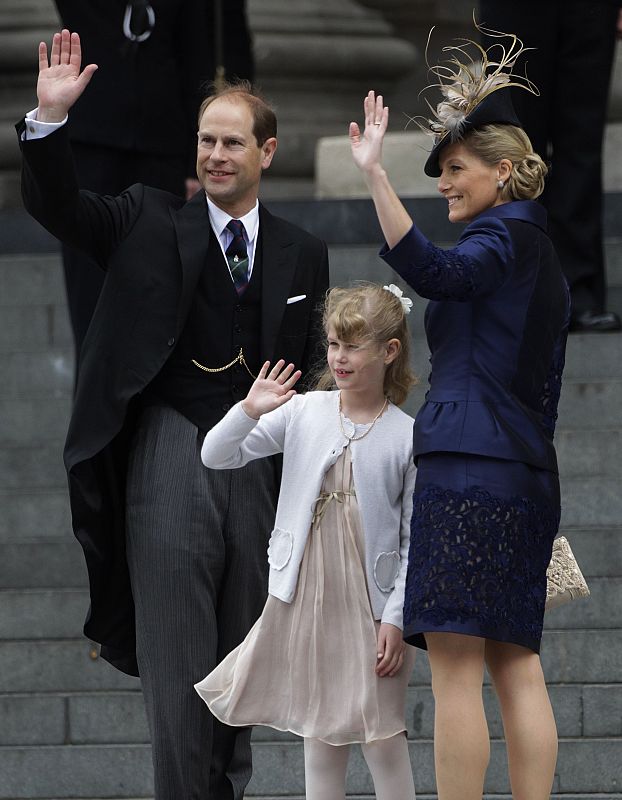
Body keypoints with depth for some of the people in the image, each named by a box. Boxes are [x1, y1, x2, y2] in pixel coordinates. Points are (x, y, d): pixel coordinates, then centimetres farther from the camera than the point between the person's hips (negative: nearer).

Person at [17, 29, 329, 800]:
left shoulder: (301, 254, 11)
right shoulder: (150, 223, 4)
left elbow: (312, 369, 14)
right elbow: (56, 205, -7)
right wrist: (50, 118, -21)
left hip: (260, 468, 3)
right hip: (172, 460, -3)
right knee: (176, 657, -5)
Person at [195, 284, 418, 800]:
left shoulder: (407, 437, -5)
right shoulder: (302, 412, 1)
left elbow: (415, 539, -4)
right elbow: (216, 457, -1)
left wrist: (396, 618, -8)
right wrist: (249, 411, -18)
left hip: (370, 604, -2)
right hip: (305, 597, 2)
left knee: (382, 736, -1)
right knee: (320, 736, 9)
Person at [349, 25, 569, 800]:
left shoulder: (505, 231, -4)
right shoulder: (536, 249, 25)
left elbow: (434, 272, -27)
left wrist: (375, 175, -34)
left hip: (470, 466, -10)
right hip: (524, 473, 10)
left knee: (455, 664, -13)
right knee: (516, 665, 6)